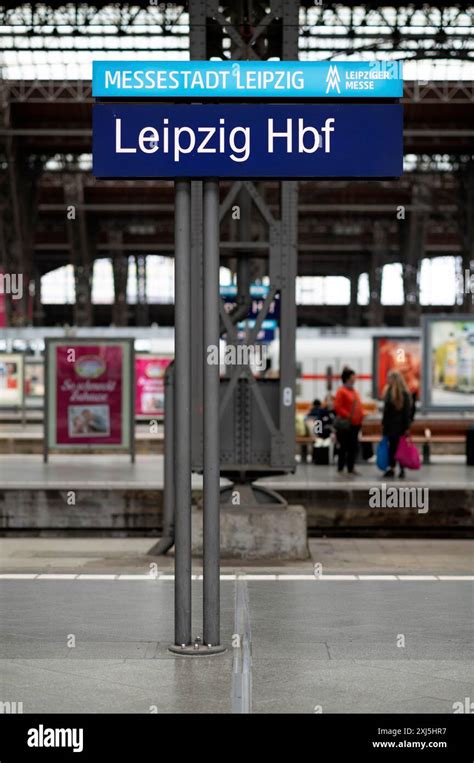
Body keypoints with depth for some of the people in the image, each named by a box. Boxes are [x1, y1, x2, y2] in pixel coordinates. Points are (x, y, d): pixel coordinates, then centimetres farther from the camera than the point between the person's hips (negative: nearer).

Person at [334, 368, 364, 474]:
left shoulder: (355, 392, 15)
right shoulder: (341, 391, -8)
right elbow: (337, 407, -16)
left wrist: (361, 416, 7)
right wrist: (348, 416, -19)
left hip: (356, 423, 8)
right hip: (345, 424, -8)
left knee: (353, 447, 9)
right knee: (344, 447, -4)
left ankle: (351, 468, 15)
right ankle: (340, 469, 3)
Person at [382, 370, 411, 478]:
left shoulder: (404, 393, -11)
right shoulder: (389, 392, 8)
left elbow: (407, 411, -12)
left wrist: (407, 427, -14)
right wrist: (384, 424, 12)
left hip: (400, 425, -6)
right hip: (390, 424, 6)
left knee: (400, 446, 0)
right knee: (392, 446, 8)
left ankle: (402, 469, 7)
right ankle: (391, 468, 13)